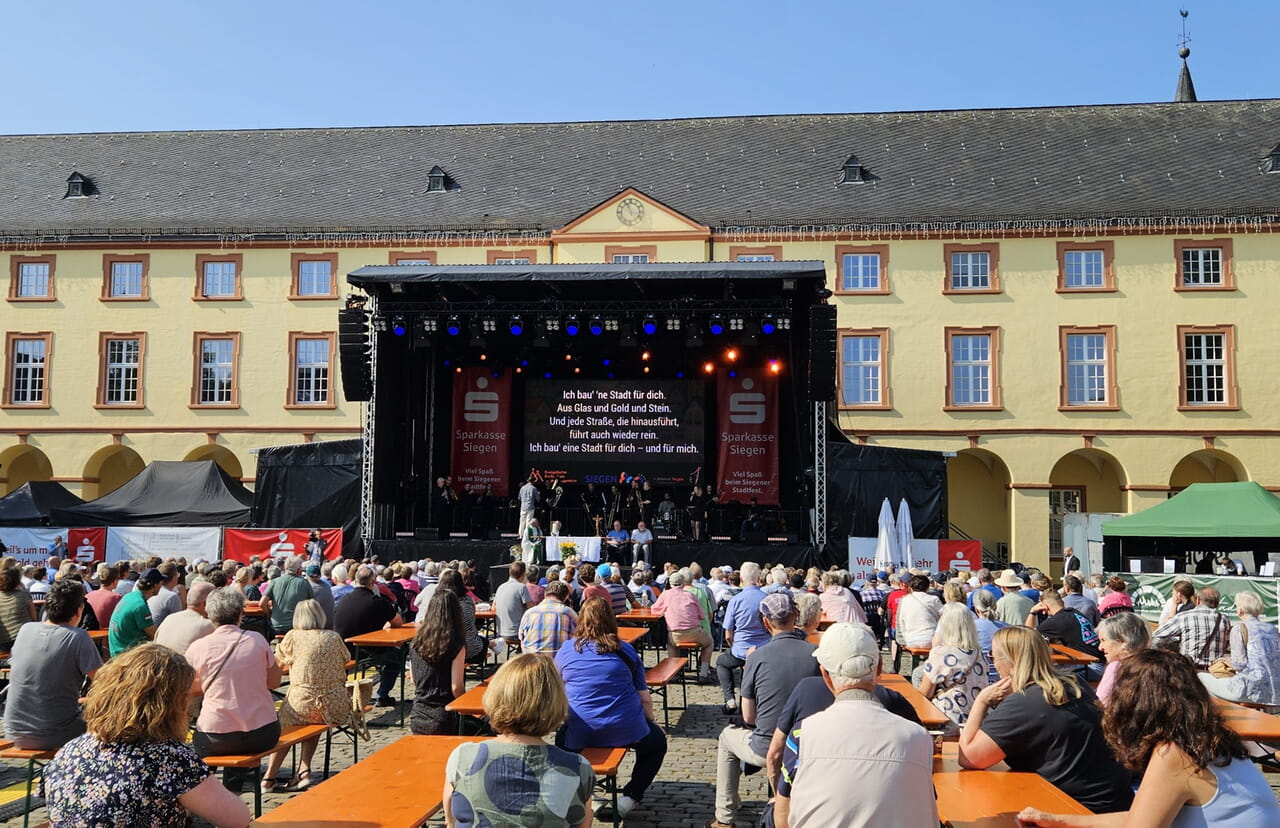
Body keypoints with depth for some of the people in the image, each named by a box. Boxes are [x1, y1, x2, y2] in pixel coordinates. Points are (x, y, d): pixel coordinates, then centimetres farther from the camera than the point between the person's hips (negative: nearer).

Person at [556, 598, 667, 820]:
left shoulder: (565, 651, 2)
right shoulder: (626, 651, 1)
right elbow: (645, 699, 3)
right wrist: (651, 722, 23)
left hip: (580, 734, 1)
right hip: (627, 732, -1)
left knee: (561, 740, 34)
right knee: (657, 741, 28)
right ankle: (630, 797, 13)